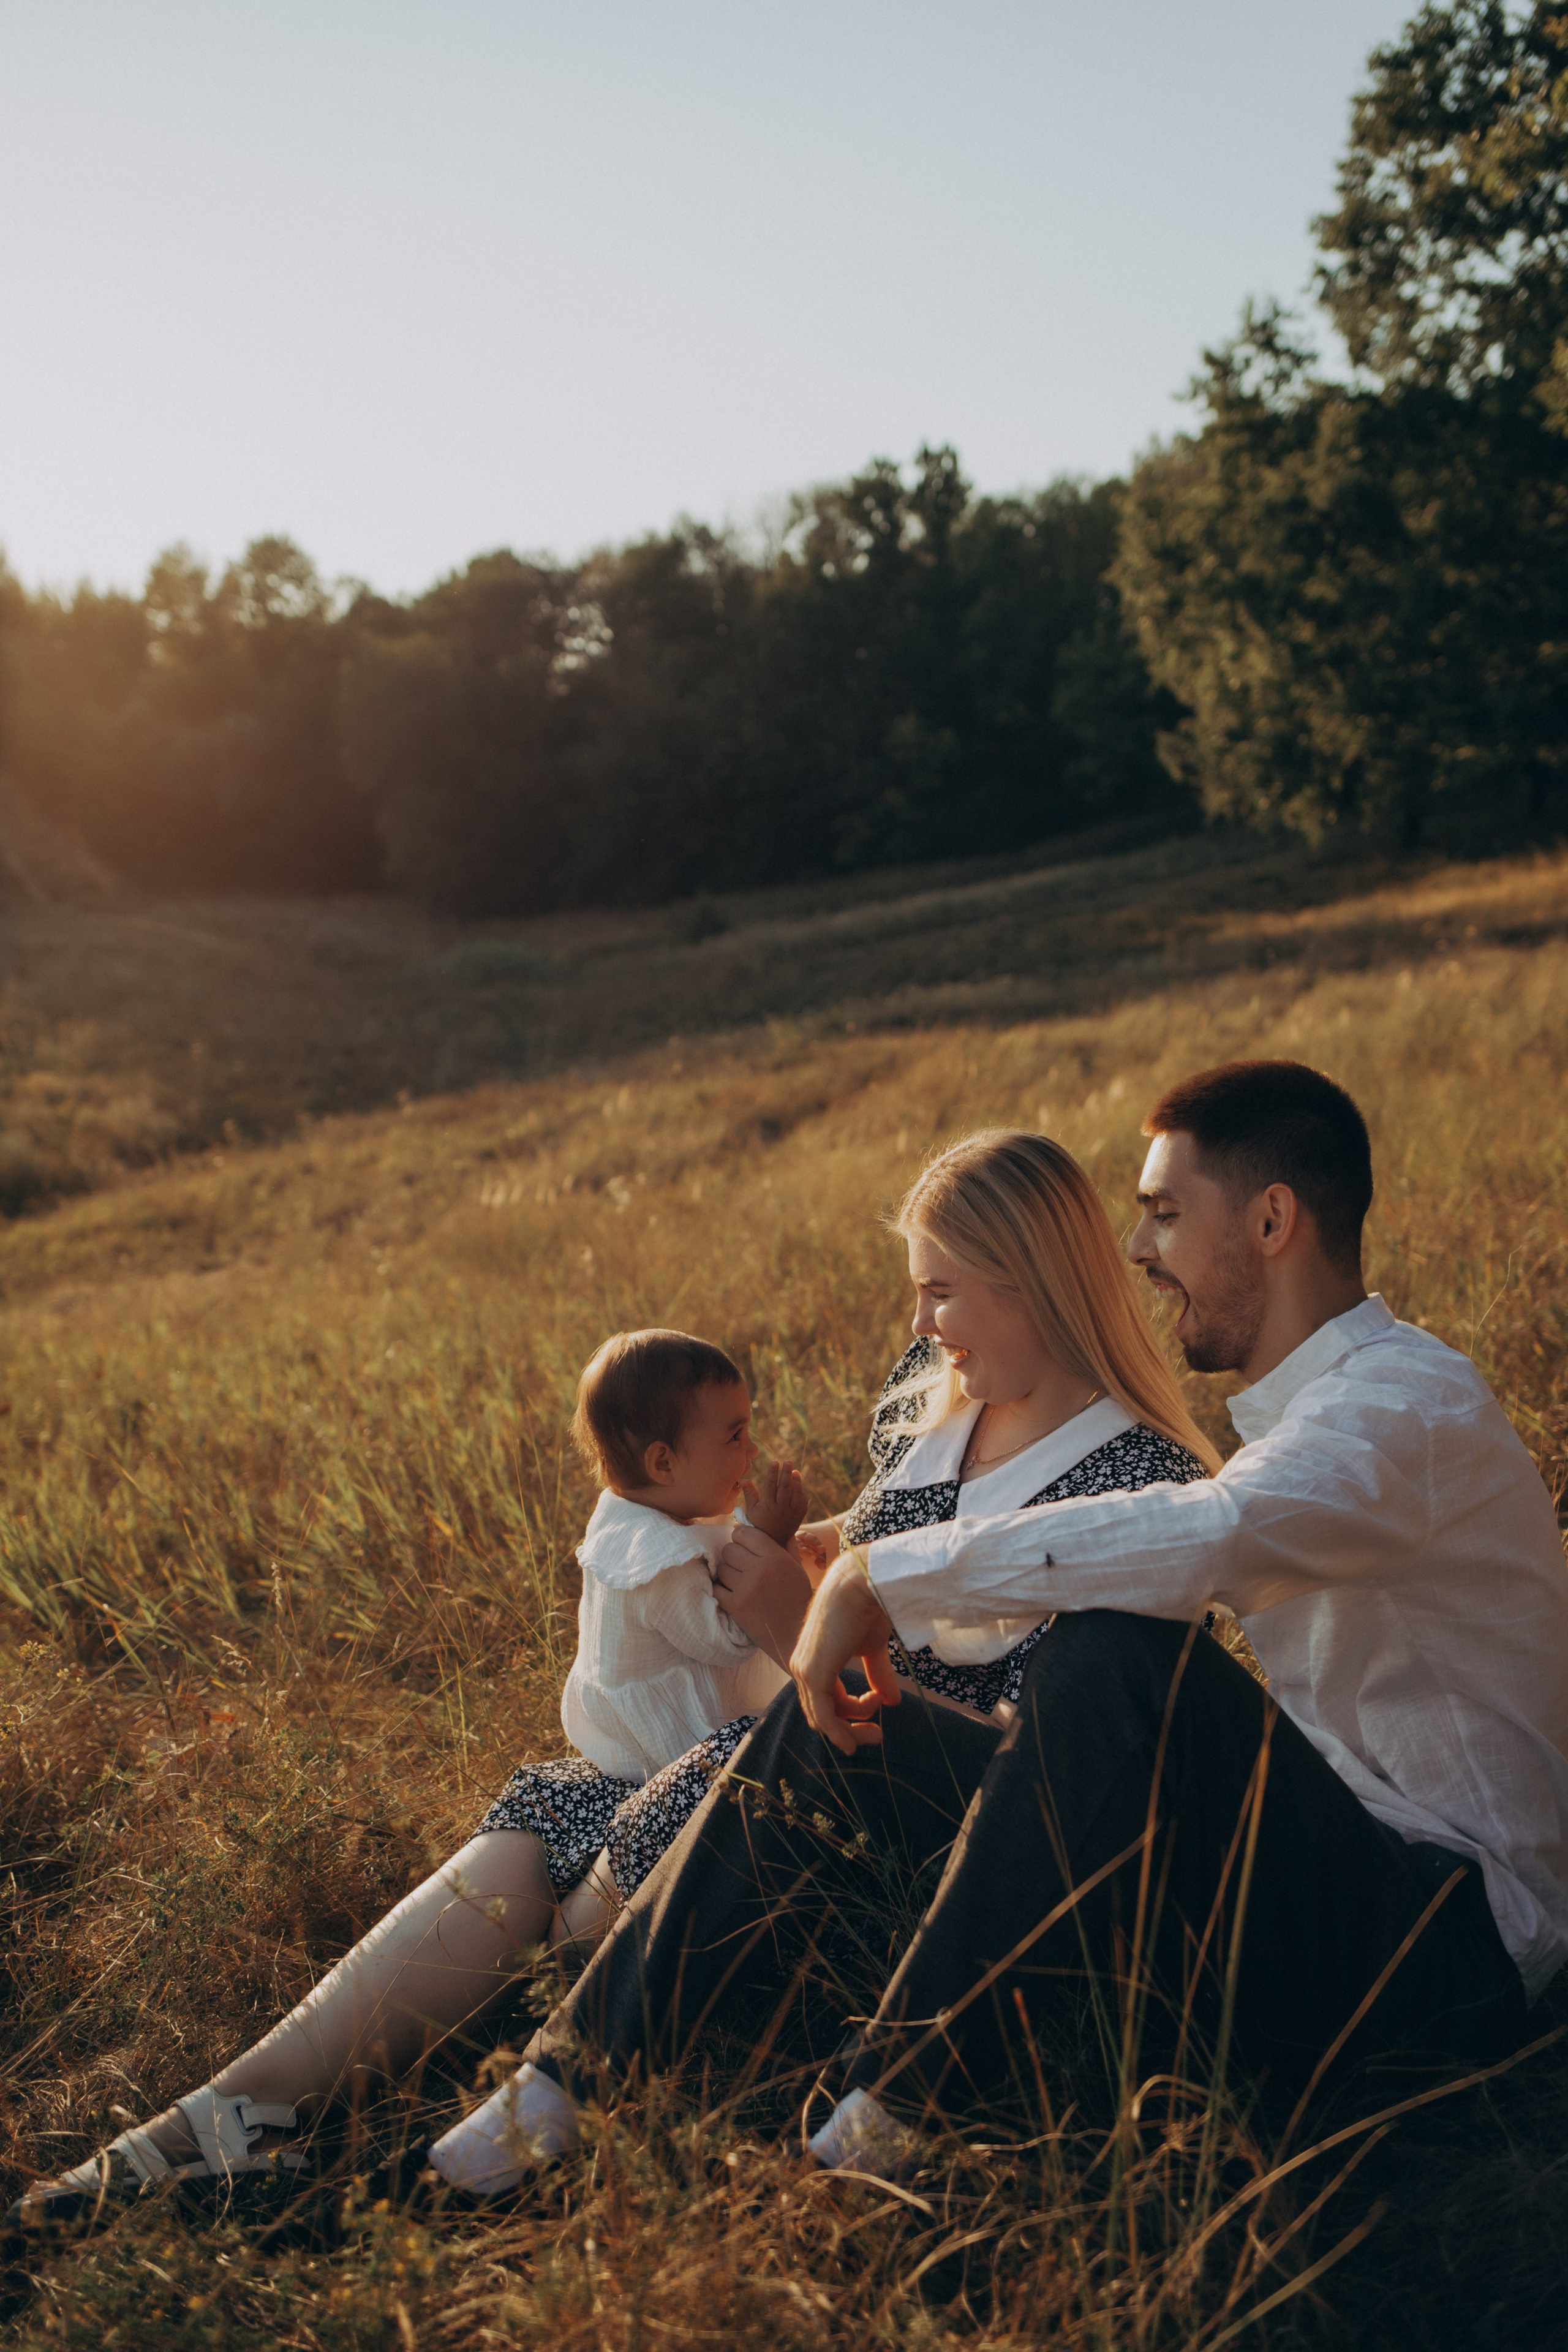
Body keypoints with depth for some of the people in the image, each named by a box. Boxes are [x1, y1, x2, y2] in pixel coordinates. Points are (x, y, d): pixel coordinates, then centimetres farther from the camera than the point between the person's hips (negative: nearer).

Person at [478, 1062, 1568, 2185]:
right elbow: (1056, 1601, 27)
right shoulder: (1300, 1417, 16)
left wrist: (884, 1573, -28)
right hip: (1301, 1875, 9)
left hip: (1455, 1942, -9)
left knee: (1122, 1654, -36)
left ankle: (889, 2114, -27)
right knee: (829, 1723, 0)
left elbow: (1210, 1540, -37)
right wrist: (842, 1601, 25)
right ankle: (576, 2064, 1)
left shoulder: (1414, 1398, -16)